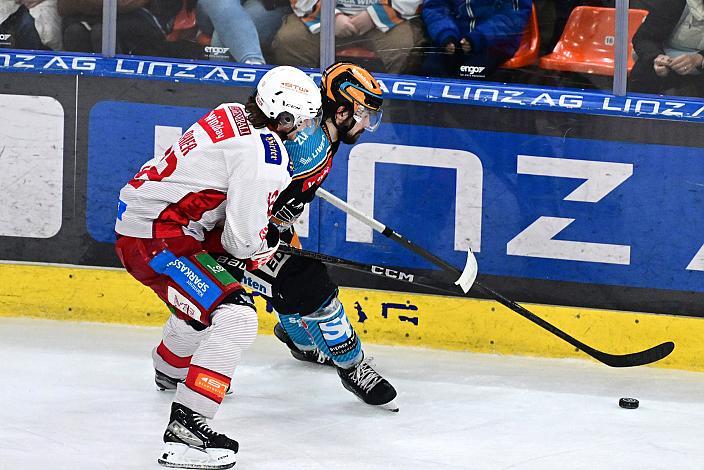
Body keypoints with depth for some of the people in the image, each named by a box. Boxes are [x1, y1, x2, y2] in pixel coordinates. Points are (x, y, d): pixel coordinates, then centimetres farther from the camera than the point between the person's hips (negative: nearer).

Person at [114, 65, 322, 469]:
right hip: (155, 239, -10)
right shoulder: (265, 155, -21)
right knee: (235, 318, -20)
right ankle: (185, 429, -26)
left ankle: (170, 369, 64)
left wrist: (269, 229, 20)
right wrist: (267, 244, 4)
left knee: (208, 294, 36)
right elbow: (244, 240, -19)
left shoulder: (233, 116, 6)